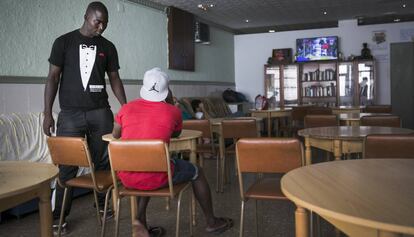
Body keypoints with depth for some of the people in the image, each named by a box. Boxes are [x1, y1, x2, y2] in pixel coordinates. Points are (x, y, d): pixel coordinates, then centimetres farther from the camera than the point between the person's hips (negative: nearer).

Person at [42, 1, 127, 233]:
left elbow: (114, 78, 13)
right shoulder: (64, 42, 3)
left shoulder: (108, 47, 10)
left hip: (101, 112, 2)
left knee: (103, 162, 2)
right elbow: (53, 77, 2)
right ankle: (59, 216, 12)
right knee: (67, 165, -1)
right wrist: (48, 113, -3)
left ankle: (102, 205, 20)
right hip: (70, 113, -2)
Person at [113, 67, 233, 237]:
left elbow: (115, 135, 19)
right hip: (155, 177, -4)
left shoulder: (126, 108, 2)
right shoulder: (172, 111, -4)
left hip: (126, 178, 4)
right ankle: (211, 222, 36)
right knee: (197, 172, 20)